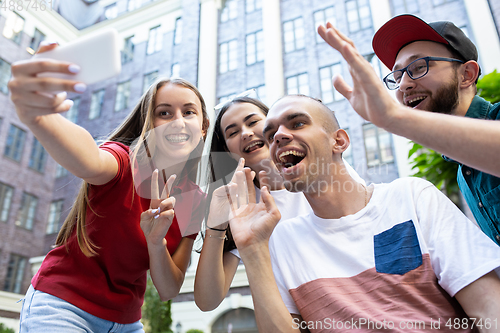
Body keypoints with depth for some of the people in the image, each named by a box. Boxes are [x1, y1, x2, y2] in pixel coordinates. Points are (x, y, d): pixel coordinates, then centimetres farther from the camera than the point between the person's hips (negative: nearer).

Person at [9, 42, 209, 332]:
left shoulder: (195, 200, -4)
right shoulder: (125, 159, -17)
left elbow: (169, 290, -6)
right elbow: (90, 162, -42)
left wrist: (156, 243, -23)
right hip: (64, 307, -4)